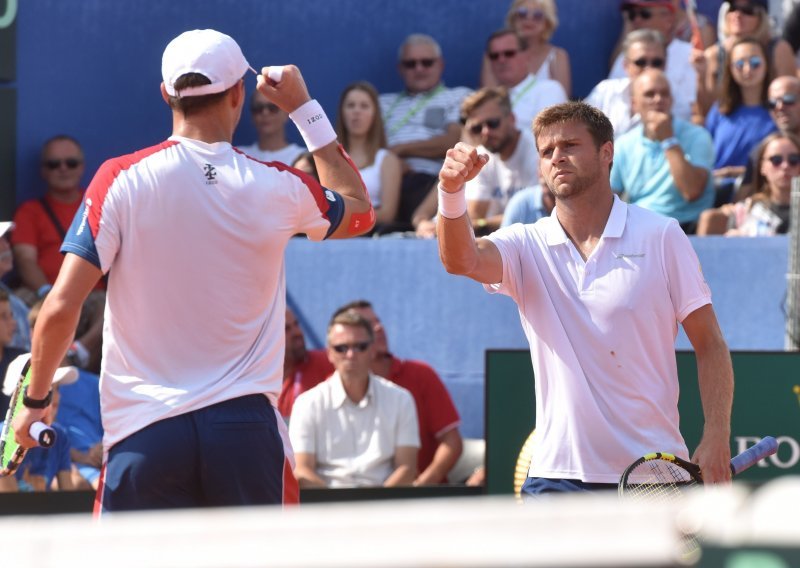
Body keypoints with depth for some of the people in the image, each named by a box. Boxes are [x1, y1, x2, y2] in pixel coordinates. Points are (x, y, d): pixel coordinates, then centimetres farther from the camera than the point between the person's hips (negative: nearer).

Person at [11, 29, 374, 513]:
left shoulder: (120, 180, -4)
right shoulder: (276, 188, 1)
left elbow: (61, 308, -7)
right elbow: (359, 209, 23)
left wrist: (35, 400, 8)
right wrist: (305, 107, 25)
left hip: (142, 433, -1)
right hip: (247, 427, 1)